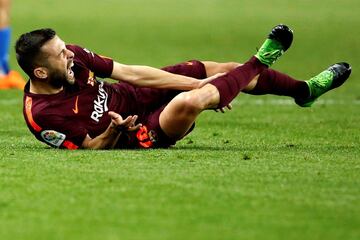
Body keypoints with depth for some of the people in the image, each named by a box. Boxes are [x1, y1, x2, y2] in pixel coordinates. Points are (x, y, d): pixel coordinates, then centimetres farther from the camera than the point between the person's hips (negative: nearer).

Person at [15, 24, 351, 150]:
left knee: (222, 69, 6)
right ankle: (257, 64, -4)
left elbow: (127, 72, -6)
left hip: (132, 96, 7)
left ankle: (305, 89, 32)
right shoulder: (42, 115, -29)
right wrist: (116, 130, -37)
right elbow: (92, 147, -15)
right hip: (142, 133, -7)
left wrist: (199, 84, -6)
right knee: (188, 102, -34)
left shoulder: (72, 56, -13)